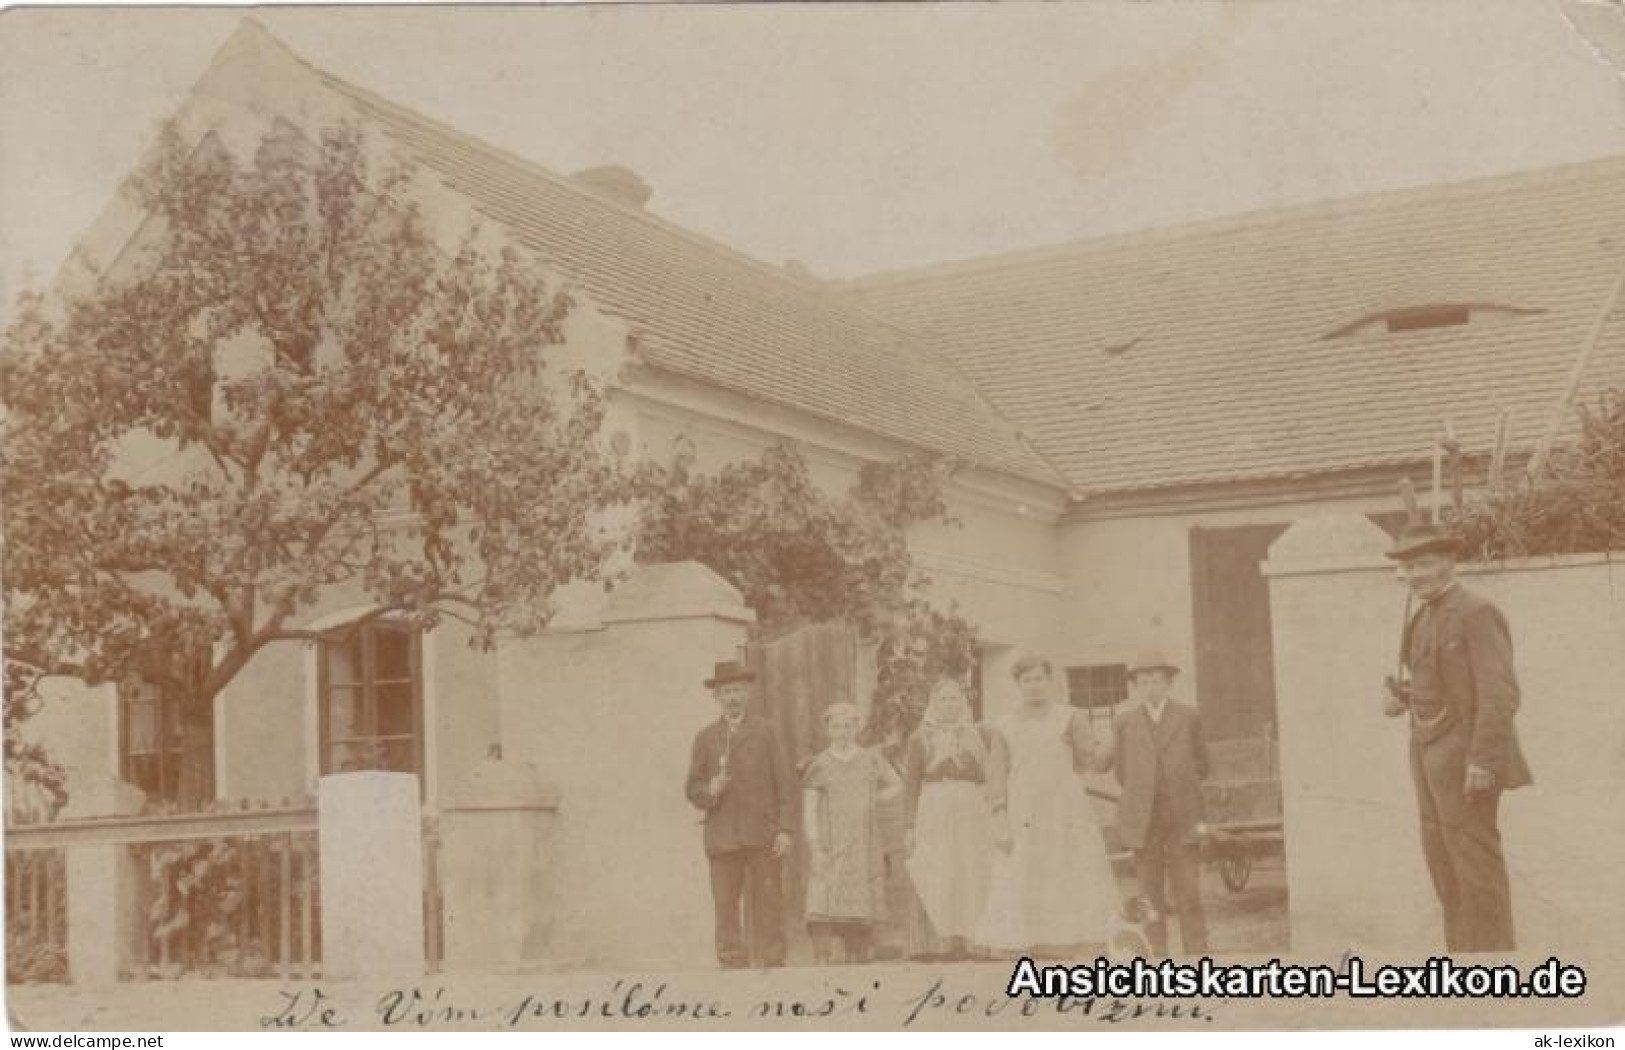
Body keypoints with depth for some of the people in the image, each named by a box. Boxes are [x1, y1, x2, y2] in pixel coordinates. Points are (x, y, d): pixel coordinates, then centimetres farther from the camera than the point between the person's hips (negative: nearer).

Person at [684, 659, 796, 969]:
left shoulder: (764, 732, 11)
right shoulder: (705, 737, 13)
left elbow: (785, 783, 7)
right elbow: (693, 788, 12)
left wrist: (784, 828, -2)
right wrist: (710, 790, -11)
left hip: (763, 835, -1)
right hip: (722, 836, 1)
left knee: (768, 902, -3)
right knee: (726, 905, -3)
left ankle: (772, 963, 0)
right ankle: (732, 964, 1)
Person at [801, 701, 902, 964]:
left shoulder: (871, 760, 12)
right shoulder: (819, 765, 2)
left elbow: (897, 785, 24)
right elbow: (808, 810, -1)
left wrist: (873, 799, 7)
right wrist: (815, 847, -11)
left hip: (865, 845, 3)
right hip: (831, 846, -3)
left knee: (862, 910, 0)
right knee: (825, 905, -17)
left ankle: (857, 958, 5)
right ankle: (823, 959, -21)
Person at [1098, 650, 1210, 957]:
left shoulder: (1188, 717, 8)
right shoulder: (1124, 723, 8)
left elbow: (1201, 767, 12)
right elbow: (1122, 773, 12)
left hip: (1183, 817, -1)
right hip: (1143, 819, 1)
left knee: (1189, 893, -5)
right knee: (1151, 896, 1)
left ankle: (1197, 955, -1)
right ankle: (1158, 957, 5)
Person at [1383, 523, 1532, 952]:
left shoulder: (1476, 613, -13)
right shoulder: (1422, 620, 14)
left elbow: (1500, 693, -19)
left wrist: (1481, 762, -23)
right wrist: (1401, 697, 3)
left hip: (1465, 757, -9)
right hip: (1430, 756, 9)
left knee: (1475, 860, -5)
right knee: (1441, 855, 16)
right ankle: (1461, 951, 28)